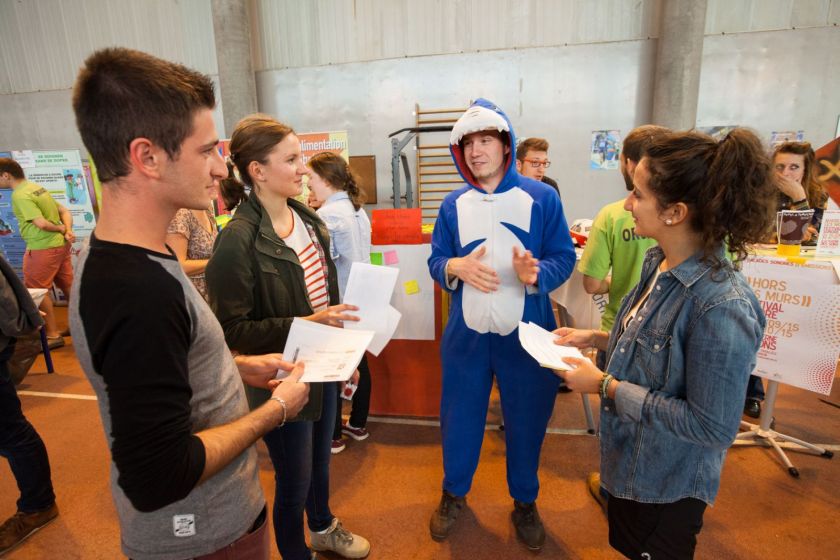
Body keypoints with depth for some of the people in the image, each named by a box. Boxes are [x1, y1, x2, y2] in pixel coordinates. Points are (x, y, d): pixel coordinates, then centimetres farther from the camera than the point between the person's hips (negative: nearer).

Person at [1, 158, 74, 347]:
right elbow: (65, 212, 11)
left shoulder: (19, 195, -15)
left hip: (42, 248, -9)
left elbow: (42, 224, -23)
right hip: (61, 244, 9)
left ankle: (53, 334, 8)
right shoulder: (36, 187, 12)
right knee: (68, 286, 15)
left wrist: (62, 229, -4)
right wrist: (68, 231, -4)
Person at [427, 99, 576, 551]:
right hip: (466, 333, 2)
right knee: (459, 418, 16)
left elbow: (564, 259, -6)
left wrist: (536, 272, -27)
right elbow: (435, 262, 3)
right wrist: (456, 267, -20)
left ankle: (525, 503, 42)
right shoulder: (453, 204, 3)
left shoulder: (542, 197, -5)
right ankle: (454, 494, 42)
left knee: (526, 421, 15)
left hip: (527, 333, -1)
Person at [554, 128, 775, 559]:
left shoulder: (722, 307, -32)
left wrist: (606, 386, -24)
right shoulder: (659, 260, -6)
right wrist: (596, 339, -3)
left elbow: (711, 427, -26)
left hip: (666, 487, -7)